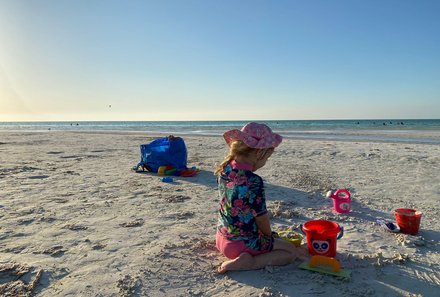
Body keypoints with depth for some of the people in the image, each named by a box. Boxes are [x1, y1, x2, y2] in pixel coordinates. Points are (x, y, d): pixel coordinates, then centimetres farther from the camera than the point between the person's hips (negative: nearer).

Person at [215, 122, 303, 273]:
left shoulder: (225, 169, -7)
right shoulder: (253, 182, -30)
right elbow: (262, 218, -15)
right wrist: (270, 235, 3)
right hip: (242, 243, -9)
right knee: (291, 251, 5)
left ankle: (245, 258, 11)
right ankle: (247, 262, -10)